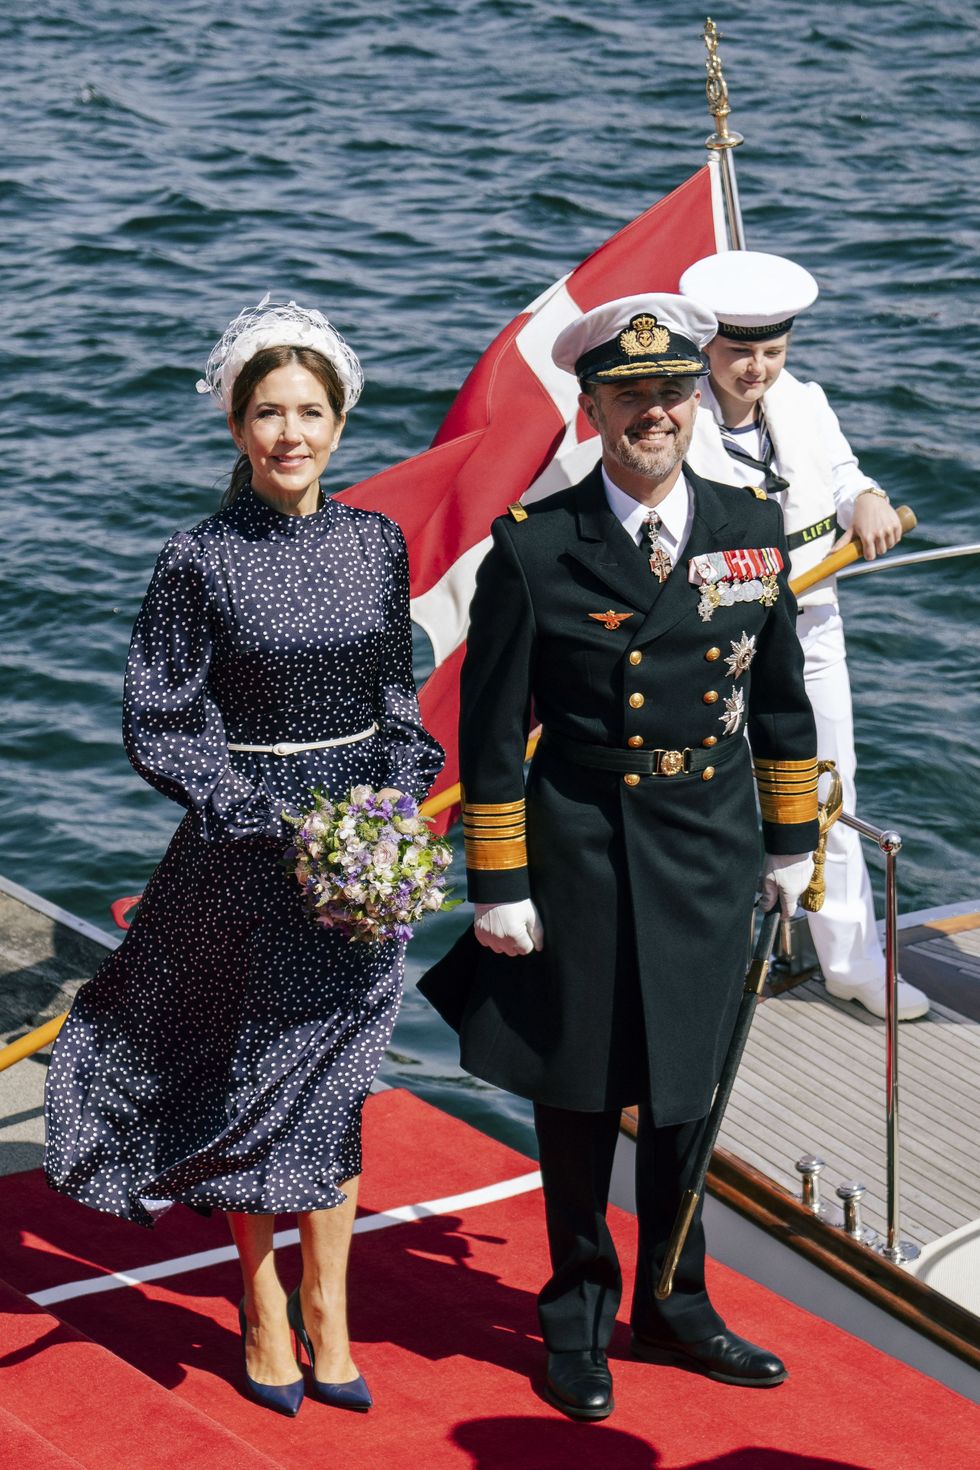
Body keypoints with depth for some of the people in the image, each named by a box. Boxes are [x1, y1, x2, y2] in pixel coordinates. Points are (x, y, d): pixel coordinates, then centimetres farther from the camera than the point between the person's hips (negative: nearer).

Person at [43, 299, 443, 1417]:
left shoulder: (376, 543, 2)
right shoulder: (200, 563, -10)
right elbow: (156, 724, -9)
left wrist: (396, 793, -5)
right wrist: (277, 823, -15)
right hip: (249, 850, -3)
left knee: (334, 1076, 10)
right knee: (257, 1074, 7)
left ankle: (327, 1308, 23)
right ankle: (265, 1305, 25)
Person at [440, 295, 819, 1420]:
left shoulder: (754, 530, 0)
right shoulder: (534, 547, -12)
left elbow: (781, 700, 11)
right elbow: (491, 731, -8)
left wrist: (791, 840, 13)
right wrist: (498, 886, -8)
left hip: (711, 853, 3)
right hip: (583, 854, -3)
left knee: (683, 1085, 15)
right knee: (580, 1089, 9)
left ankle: (674, 1307, 32)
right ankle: (579, 1318, 27)